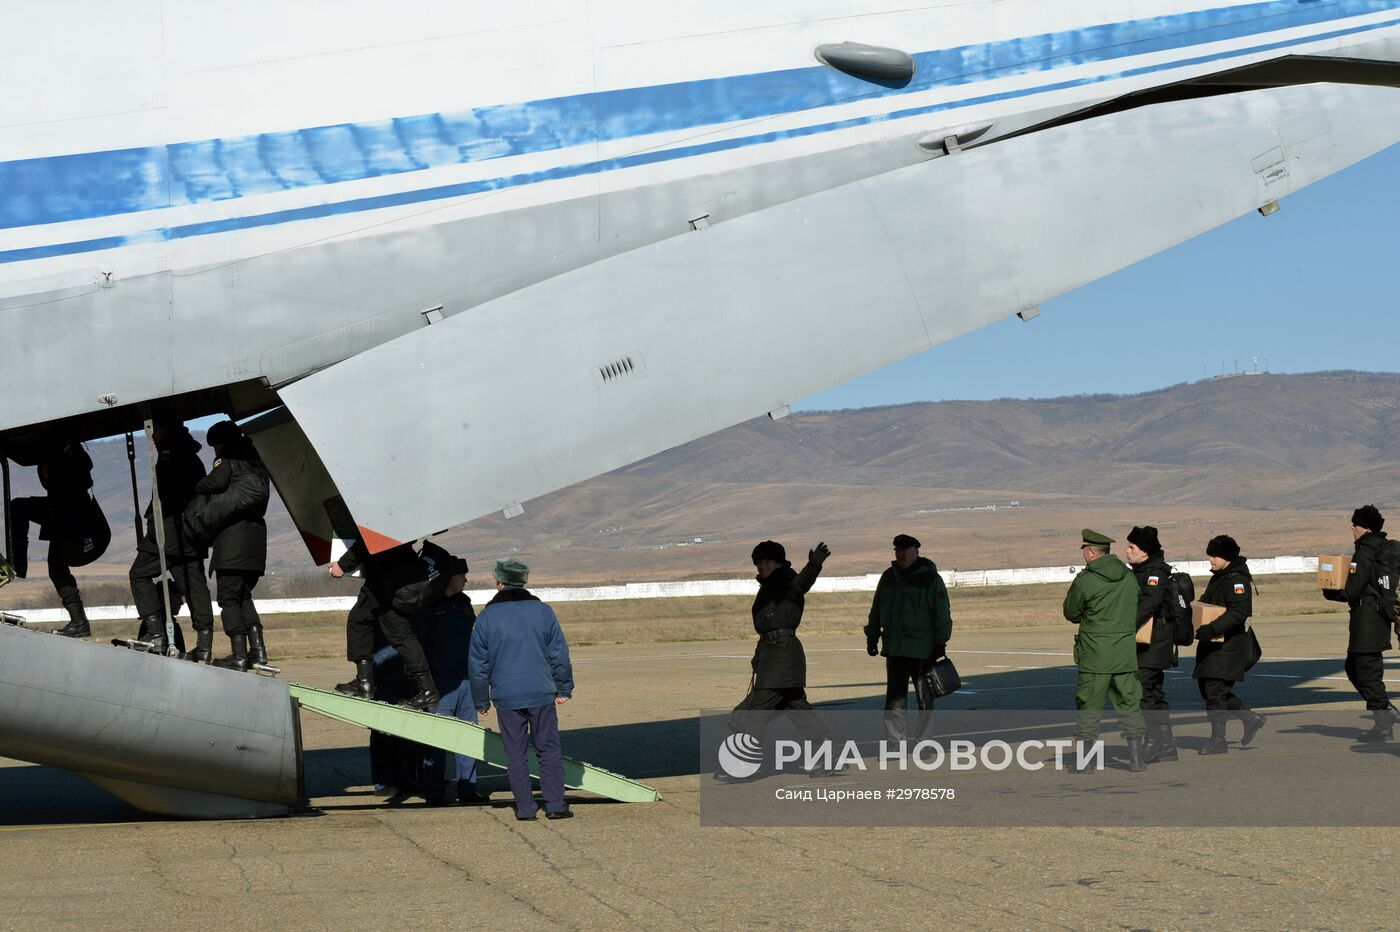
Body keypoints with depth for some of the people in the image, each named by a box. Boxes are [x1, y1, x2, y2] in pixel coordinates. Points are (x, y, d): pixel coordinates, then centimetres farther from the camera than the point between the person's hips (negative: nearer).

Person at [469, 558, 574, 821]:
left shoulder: (487, 617, 1)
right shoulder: (542, 611, 2)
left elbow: (477, 664, 5)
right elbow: (560, 654, 5)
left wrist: (482, 701, 15)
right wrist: (564, 689, 15)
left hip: (506, 697, 0)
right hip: (541, 692, 0)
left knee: (515, 753, 7)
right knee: (549, 750, 6)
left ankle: (525, 808, 6)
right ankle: (555, 805, 2)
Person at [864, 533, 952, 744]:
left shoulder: (930, 578, -4)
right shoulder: (889, 577, 11)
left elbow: (942, 613, -6)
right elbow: (876, 610, 18)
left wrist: (940, 643, -11)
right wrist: (872, 637, 15)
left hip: (922, 649, -4)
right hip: (894, 649, 4)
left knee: (924, 698, 4)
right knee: (895, 698, 2)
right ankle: (896, 743, 5)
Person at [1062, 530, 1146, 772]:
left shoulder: (1085, 581, -12)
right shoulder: (1128, 576, 5)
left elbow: (1071, 613, -1)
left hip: (1094, 654, -4)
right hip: (1126, 652, 4)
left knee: (1089, 706, 4)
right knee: (1129, 703, 9)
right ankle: (1136, 757, 7)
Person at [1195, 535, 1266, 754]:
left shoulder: (1237, 580, -14)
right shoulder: (1218, 578, 16)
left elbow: (1239, 612, -26)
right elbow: (1207, 604, 27)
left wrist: (1213, 628, -33)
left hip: (1229, 645, -10)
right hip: (1212, 645, 10)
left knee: (1215, 691, -9)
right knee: (1207, 689, 12)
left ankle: (1218, 740, -1)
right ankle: (1251, 719, 22)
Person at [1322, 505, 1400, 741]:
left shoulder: (1364, 555, -16)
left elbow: (1350, 592, -17)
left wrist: (1329, 592, 3)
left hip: (1367, 620, -9)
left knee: (1367, 671, -3)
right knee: (1354, 667, 19)